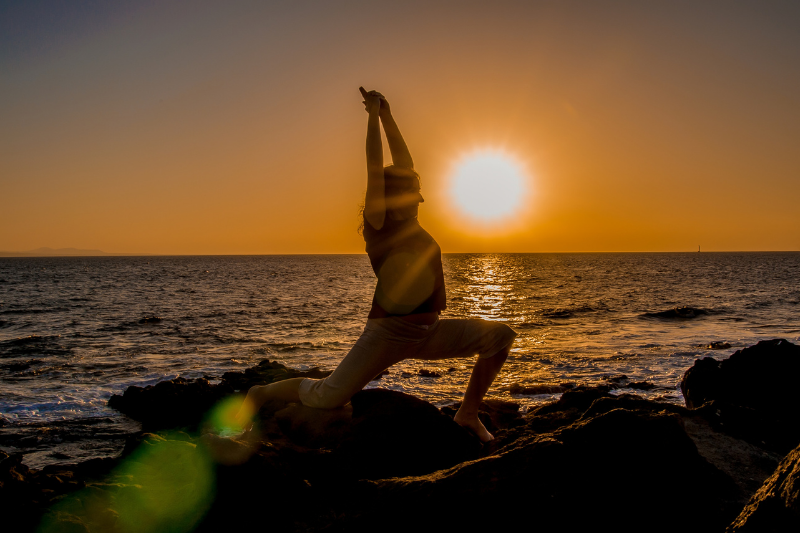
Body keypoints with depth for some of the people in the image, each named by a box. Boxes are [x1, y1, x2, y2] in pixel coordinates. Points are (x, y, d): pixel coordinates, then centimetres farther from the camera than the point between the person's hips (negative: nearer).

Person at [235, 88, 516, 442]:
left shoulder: (408, 223, 10)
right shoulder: (378, 225, -8)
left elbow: (404, 163, 10)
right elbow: (376, 169, -14)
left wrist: (387, 116, 12)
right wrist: (374, 115, -9)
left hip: (428, 333, 7)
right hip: (387, 333, -7)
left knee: (501, 335, -2)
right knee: (326, 397, -15)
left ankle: (468, 415, 7)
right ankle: (262, 394, 15)